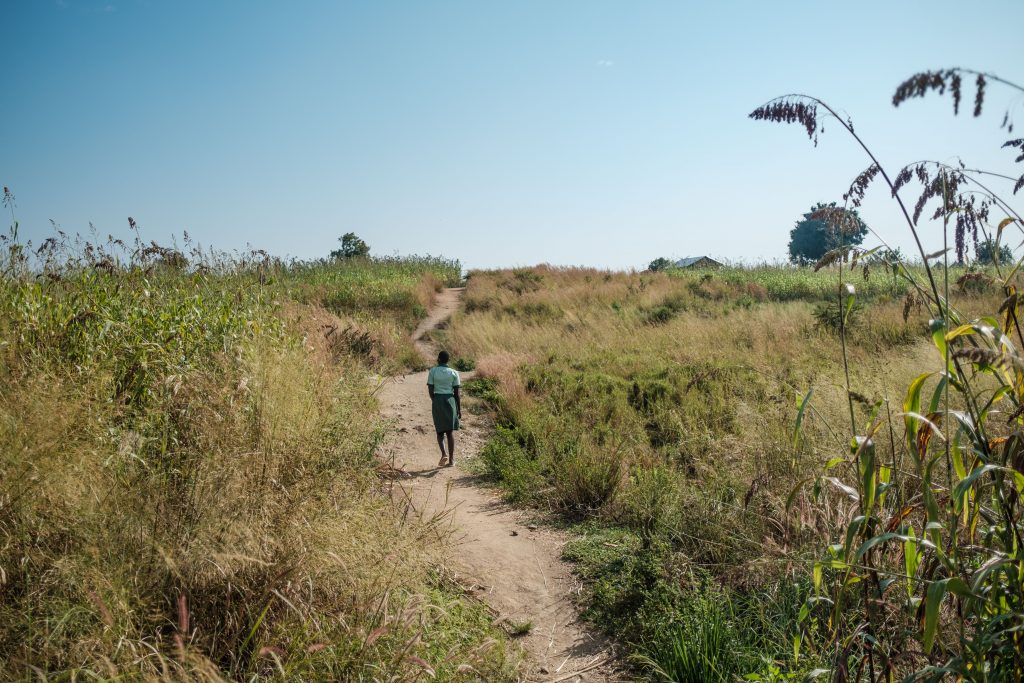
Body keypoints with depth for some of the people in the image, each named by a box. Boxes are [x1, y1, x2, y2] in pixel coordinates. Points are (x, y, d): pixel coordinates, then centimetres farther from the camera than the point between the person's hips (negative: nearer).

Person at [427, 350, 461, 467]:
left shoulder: (432, 371, -4)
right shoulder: (454, 373, -1)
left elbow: (430, 390, -4)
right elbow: (456, 393, -2)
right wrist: (459, 409, 5)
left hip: (437, 401, 0)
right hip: (450, 401, 1)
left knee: (440, 429, 12)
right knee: (450, 430, 8)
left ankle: (444, 454, -10)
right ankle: (451, 459, 4)